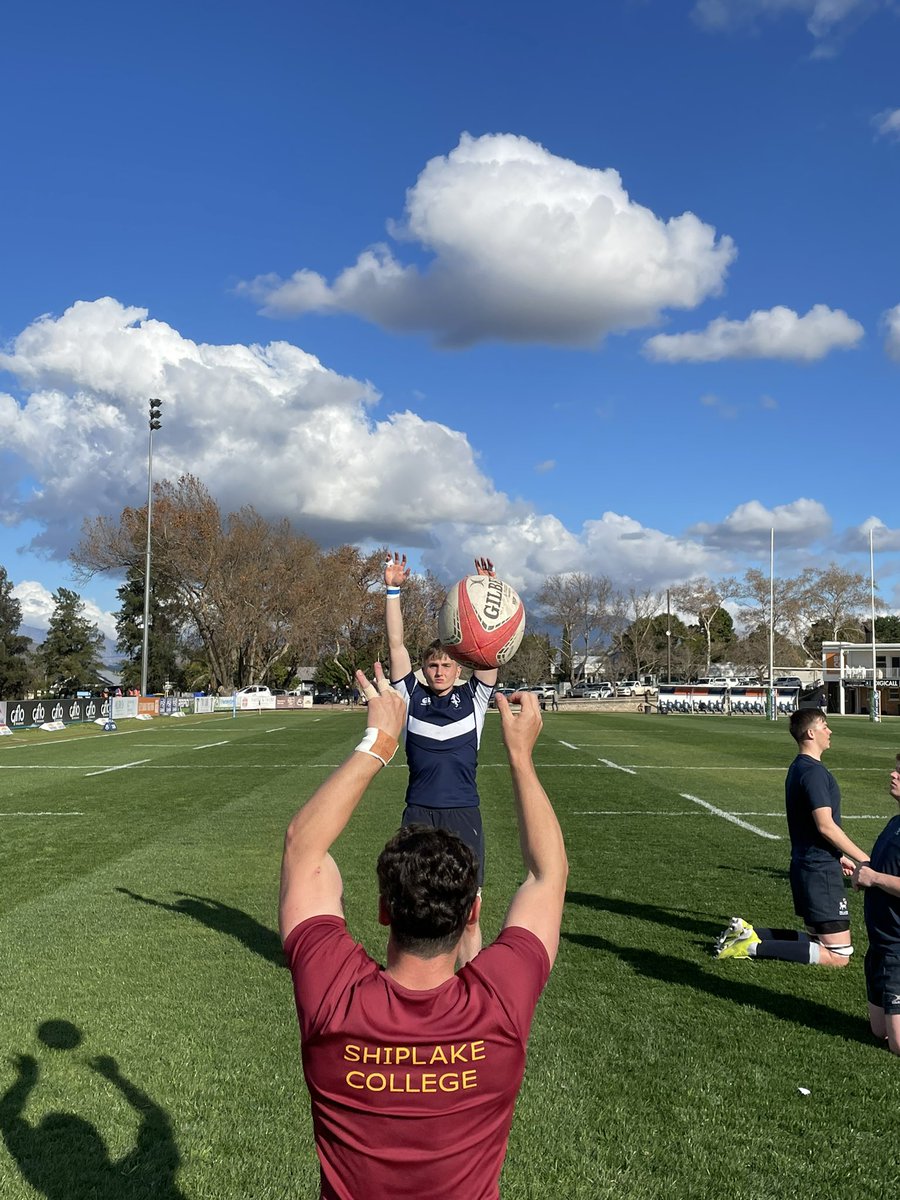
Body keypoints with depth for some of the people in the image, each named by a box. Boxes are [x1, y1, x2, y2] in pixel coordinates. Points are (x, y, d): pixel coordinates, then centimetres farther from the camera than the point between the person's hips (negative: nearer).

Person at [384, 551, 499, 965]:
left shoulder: (472, 697, 7)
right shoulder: (412, 697, 7)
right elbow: (396, 644, 2)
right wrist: (392, 590, -5)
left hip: (463, 815, 0)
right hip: (418, 814, 0)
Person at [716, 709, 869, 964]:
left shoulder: (798, 768, 14)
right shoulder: (814, 771, -18)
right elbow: (826, 826, -21)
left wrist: (839, 856, 24)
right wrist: (864, 859, -13)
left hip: (805, 865, 10)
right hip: (821, 871, -10)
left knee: (818, 939, 18)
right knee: (838, 955, -5)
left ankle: (747, 933, 11)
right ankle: (755, 947, -9)